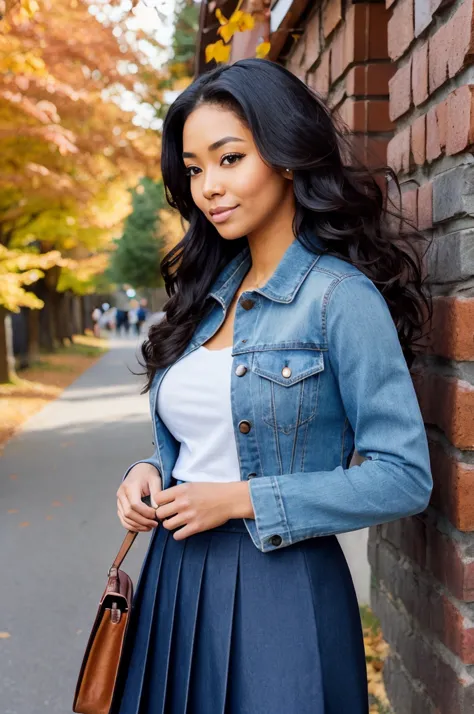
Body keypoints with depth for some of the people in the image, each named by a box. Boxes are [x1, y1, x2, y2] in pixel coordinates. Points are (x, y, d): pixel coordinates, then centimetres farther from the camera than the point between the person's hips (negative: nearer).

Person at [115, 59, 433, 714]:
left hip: (278, 590, -6)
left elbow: (404, 477, -16)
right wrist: (149, 473, -3)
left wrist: (240, 499, -18)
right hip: (174, 582, 7)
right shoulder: (210, 291, 8)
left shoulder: (339, 296, -14)